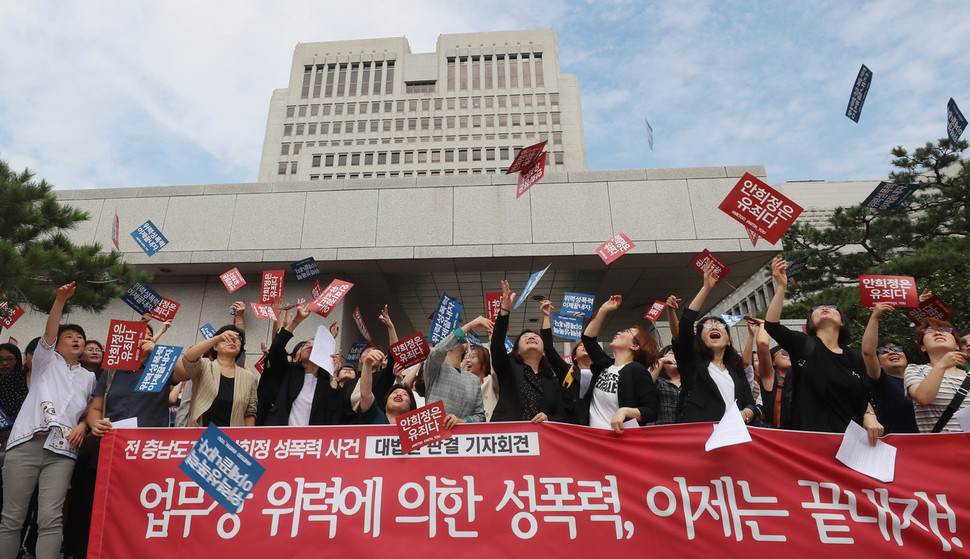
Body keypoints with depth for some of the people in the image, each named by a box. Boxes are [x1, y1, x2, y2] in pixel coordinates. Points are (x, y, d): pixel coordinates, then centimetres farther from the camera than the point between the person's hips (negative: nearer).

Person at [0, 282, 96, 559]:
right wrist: (60, 300, -13)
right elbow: (48, 334, 0)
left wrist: (83, 425, -4)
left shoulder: (89, 377, 23)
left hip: (62, 451, 1)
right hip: (26, 443, -1)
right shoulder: (46, 362, 16)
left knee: (50, 519, -9)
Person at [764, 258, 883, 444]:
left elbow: (865, 398, 18)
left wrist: (870, 416, -5)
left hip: (851, 437, 3)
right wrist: (781, 286, -14)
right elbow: (771, 325, -11)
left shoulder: (855, 357, 15)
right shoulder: (804, 345, 5)